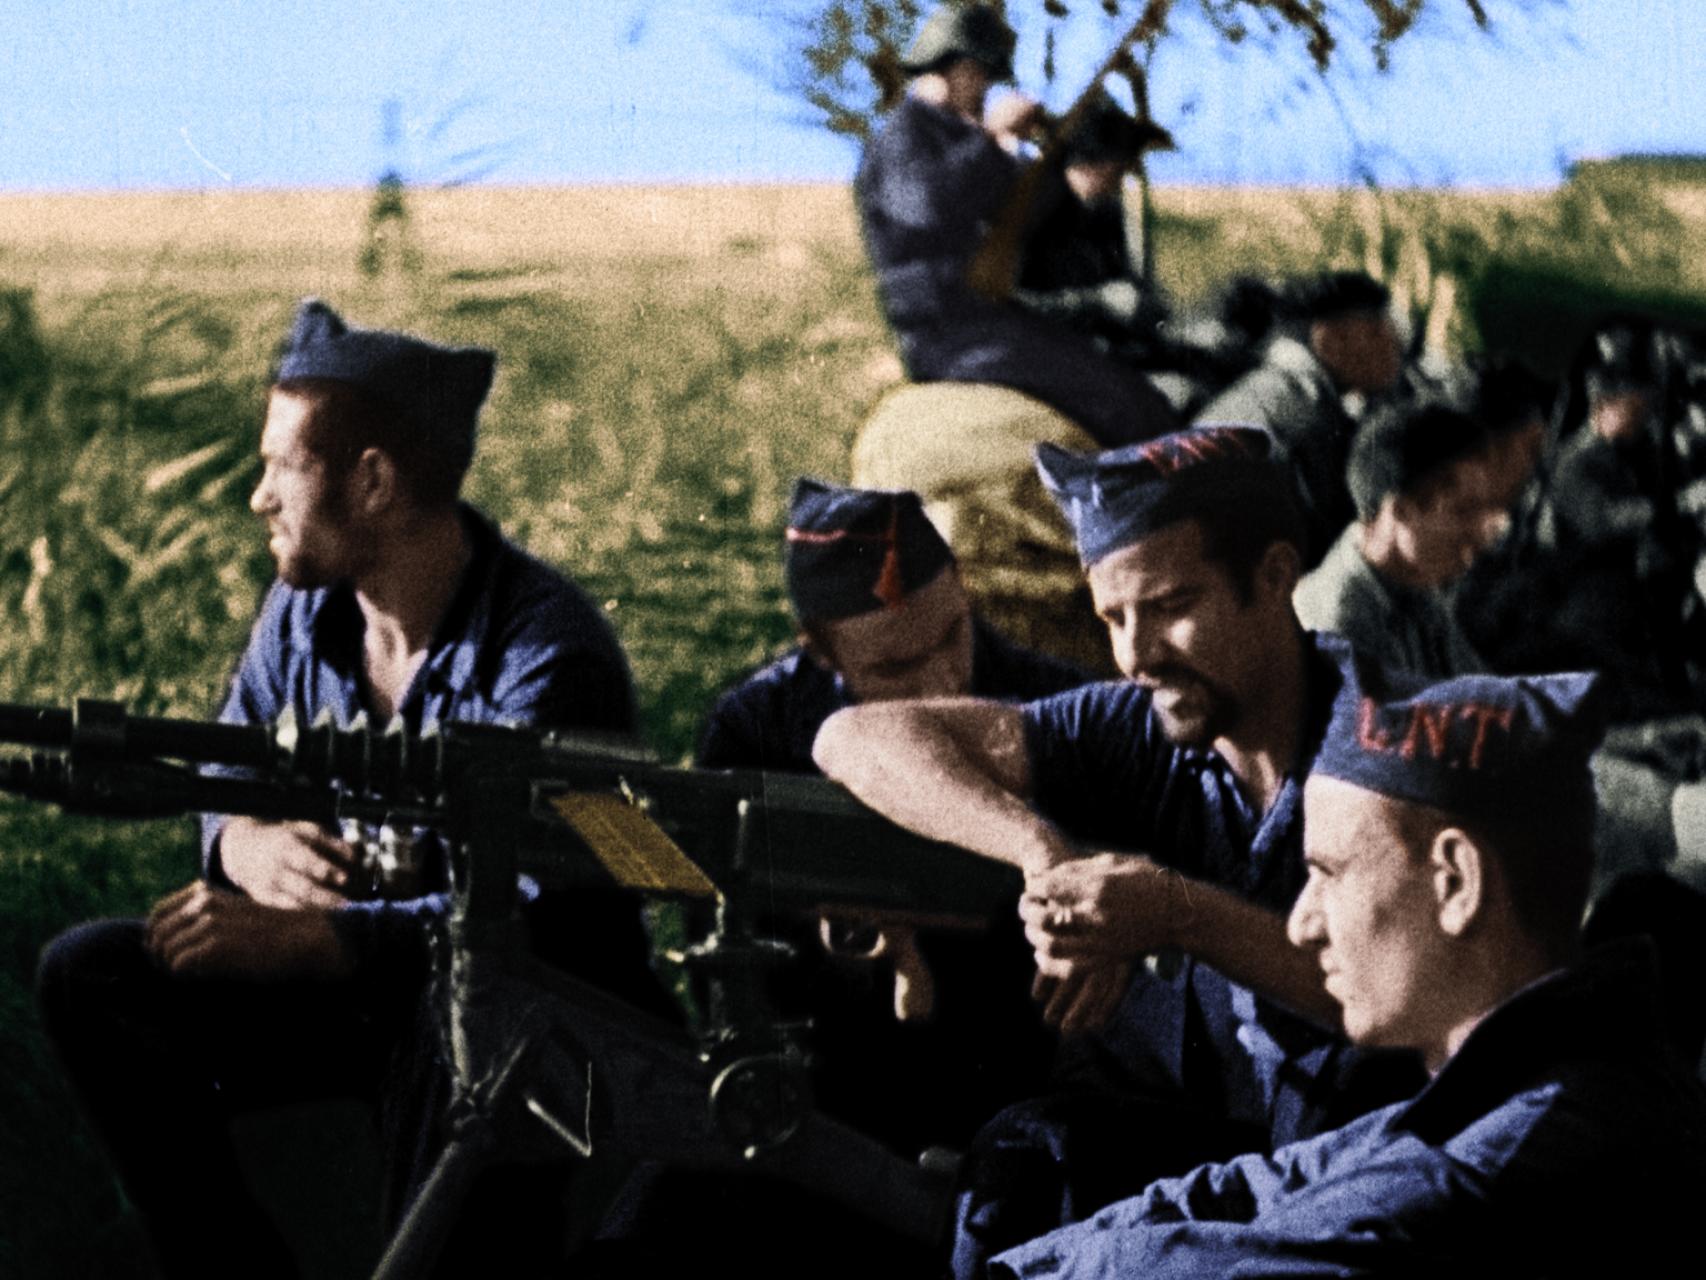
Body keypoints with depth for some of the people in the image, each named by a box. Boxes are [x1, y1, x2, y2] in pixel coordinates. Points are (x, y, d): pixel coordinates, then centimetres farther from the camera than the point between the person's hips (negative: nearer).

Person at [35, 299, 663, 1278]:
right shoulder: (307, 609, -1)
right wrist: (246, 843, -16)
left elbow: (543, 912, -31)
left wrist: (299, 941, -38)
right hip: (355, 978, 7)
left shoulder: (546, 655, -24)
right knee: (91, 977, -6)